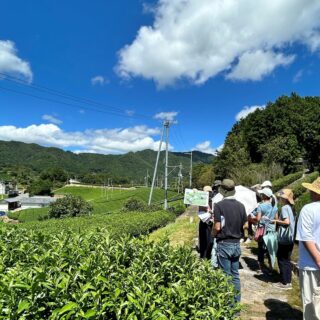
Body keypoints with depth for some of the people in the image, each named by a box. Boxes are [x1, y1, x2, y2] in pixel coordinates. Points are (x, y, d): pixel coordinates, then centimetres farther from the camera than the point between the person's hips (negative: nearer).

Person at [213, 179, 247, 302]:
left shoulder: (219, 205, -16)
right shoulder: (241, 206, 0)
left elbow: (217, 227, -17)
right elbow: (244, 225, 5)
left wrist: (213, 234, 3)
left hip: (224, 244, -5)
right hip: (236, 244, 5)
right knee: (235, 275, 17)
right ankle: (237, 302, 27)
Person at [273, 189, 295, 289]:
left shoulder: (284, 208, -15)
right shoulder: (289, 207, 11)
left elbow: (287, 221, -24)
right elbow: (289, 222, 12)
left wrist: (276, 221, -12)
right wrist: (279, 221, 11)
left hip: (284, 239, -9)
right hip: (289, 238, 9)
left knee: (282, 260, 1)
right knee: (286, 260, 15)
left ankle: (285, 283, 8)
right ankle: (288, 281, 23)